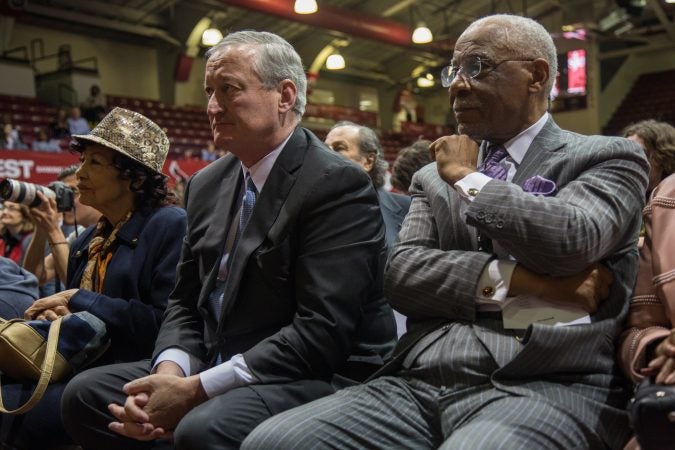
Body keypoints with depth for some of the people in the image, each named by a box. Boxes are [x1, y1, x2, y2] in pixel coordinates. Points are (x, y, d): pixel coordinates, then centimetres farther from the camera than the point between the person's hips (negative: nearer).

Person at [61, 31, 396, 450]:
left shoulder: (338, 184, -15)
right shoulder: (207, 184, 10)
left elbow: (322, 331, -21)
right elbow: (186, 303, 12)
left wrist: (195, 390, -20)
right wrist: (169, 371, -10)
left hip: (321, 380, -7)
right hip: (217, 368, 8)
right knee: (86, 394, -2)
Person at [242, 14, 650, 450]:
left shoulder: (607, 157, 8)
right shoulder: (435, 179, 19)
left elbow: (569, 242, -13)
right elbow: (403, 276, 4)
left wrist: (468, 176, 1)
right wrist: (521, 280, -9)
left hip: (542, 386, -4)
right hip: (420, 383, 5)